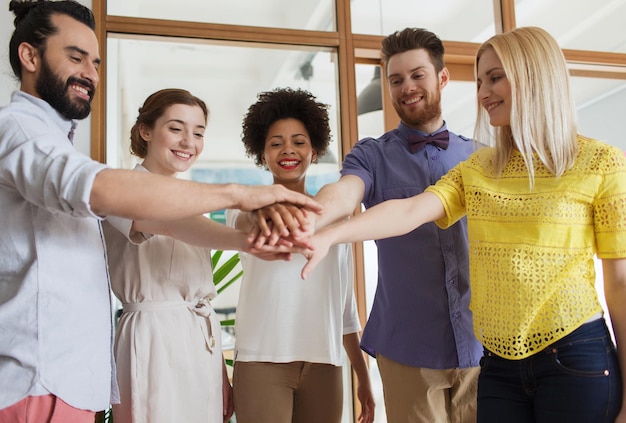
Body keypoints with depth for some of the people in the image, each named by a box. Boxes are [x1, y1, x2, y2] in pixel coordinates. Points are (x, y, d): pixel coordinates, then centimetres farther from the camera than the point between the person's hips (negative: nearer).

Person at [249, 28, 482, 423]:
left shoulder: (476, 156, 6)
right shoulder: (372, 155, -1)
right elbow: (345, 191, -22)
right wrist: (308, 218, -45)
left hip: (481, 342, 2)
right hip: (408, 348, -2)